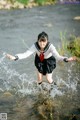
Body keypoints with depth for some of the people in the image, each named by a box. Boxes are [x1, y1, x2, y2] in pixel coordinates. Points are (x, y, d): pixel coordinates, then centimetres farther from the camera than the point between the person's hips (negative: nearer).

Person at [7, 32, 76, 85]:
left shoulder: (50, 46, -38)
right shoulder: (35, 46, -34)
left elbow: (57, 56, -49)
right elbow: (26, 54, -41)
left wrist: (66, 59, -69)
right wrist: (14, 57, -56)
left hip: (49, 60, -2)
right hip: (39, 60, 2)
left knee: (49, 79, -1)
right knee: (39, 79, 6)